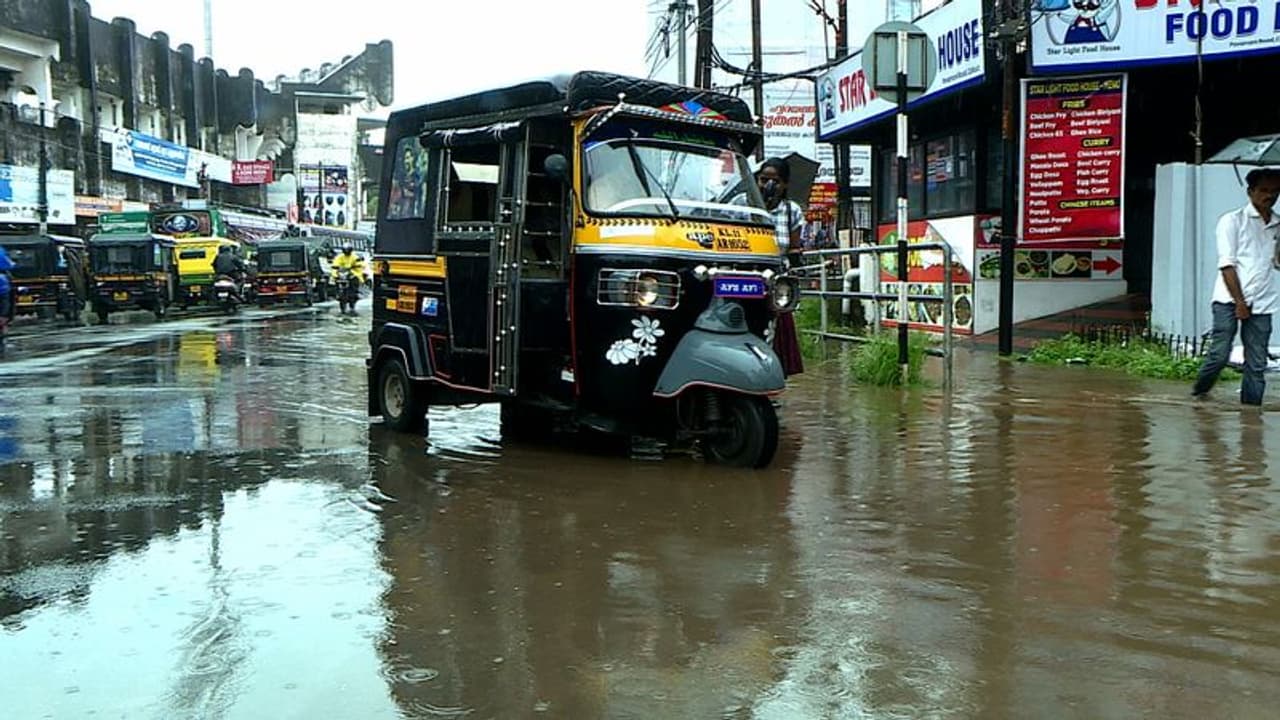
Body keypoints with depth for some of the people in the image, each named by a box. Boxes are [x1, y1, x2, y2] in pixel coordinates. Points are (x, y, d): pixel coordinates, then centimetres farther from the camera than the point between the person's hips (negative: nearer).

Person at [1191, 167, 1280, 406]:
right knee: (1219, 354, -8)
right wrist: (1239, 303, -11)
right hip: (1229, 300, -4)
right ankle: (1198, 394, 14)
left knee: (1257, 364, 1)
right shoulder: (1233, 221, 0)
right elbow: (1227, 265, -6)